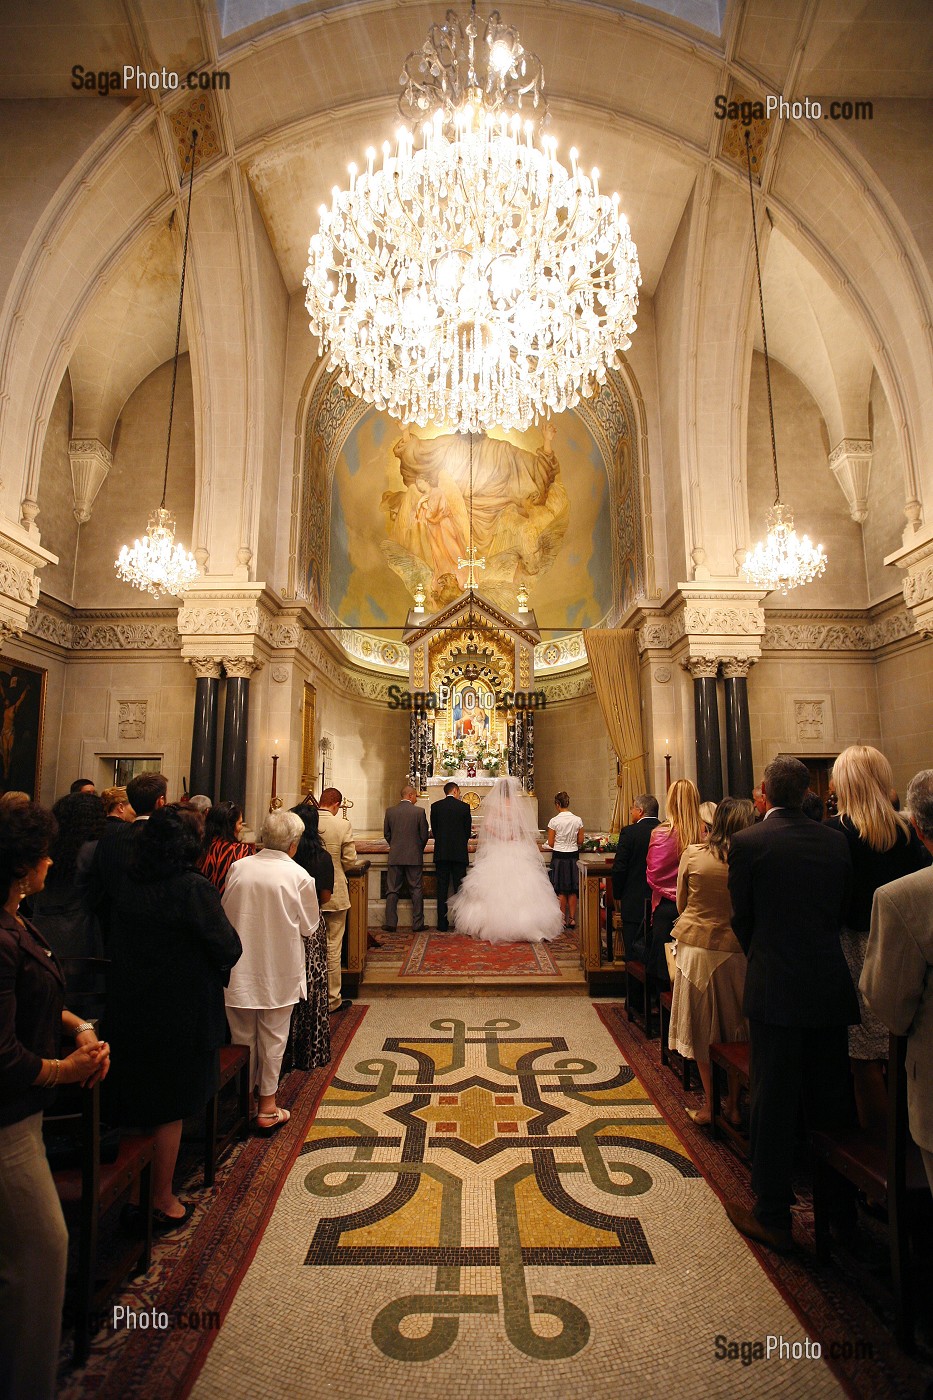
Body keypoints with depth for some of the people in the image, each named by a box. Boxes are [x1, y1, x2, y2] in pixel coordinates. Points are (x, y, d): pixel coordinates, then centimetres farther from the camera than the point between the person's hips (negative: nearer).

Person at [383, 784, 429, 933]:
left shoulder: (390, 811, 0)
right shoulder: (419, 811, -7)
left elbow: (386, 833, 7)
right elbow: (424, 835, -3)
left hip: (395, 856, 2)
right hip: (414, 856, -2)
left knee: (392, 890, 8)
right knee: (416, 890, 7)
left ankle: (390, 923, 7)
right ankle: (417, 924, 9)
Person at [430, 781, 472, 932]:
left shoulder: (435, 806, 1)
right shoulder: (464, 806, -3)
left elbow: (434, 829, 6)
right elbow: (468, 830, 3)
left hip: (441, 853, 1)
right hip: (460, 853, -1)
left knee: (442, 889, 5)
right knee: (459, 889, 5)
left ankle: (442, 926, 6)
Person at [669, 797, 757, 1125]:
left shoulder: (692, 854, -8)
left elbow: (681, 904, 4)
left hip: (695, 946, 0)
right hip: (734, 950, 0)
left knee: (702, 1027, 13)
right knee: (735, 1026, 17)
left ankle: (710, 1102, 21)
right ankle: (733, 1103, 28)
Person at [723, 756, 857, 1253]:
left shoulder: (747, 842, -13)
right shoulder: (836, 840, 0)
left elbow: (742, 918, -5)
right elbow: (844, 910, 7)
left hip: (775, 988, -4)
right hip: (831, 985, 5)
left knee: (774, 1101, 8)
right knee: (832, 1099, 19)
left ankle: (772, 1215, 21)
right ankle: (840, 1203, 36)